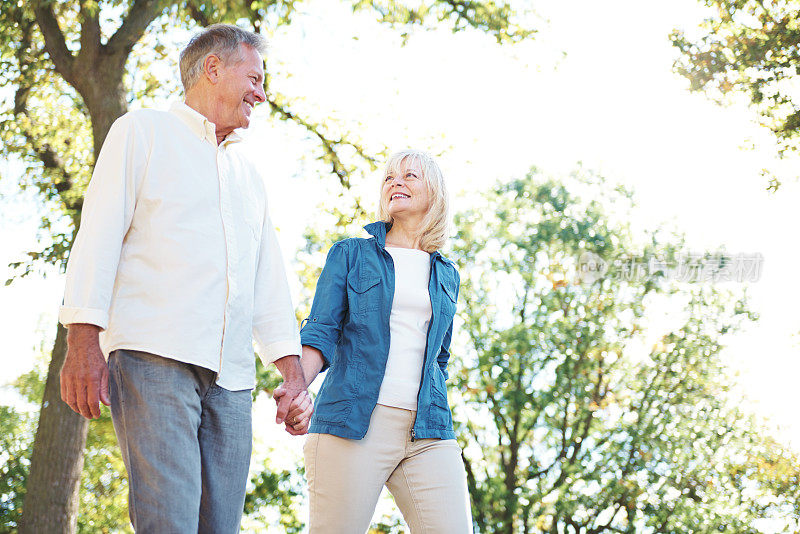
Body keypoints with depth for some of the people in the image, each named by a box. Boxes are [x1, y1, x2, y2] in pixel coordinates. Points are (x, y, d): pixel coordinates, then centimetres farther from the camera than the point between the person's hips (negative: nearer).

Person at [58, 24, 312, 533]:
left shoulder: (249, 175, 28)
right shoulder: (143, 132, 11)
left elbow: (270, 280, 24)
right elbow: (99, 236, 1)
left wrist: (293, 374, 12)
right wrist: (83, 341, -12)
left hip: (230, 376, 6)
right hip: (153, 357, -6)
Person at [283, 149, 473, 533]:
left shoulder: (446, 275, 20)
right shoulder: (351, 254, 11)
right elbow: (322, 332, 2)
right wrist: (298, 385, -16)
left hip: (426, 433, 3)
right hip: (352, 423, -3)